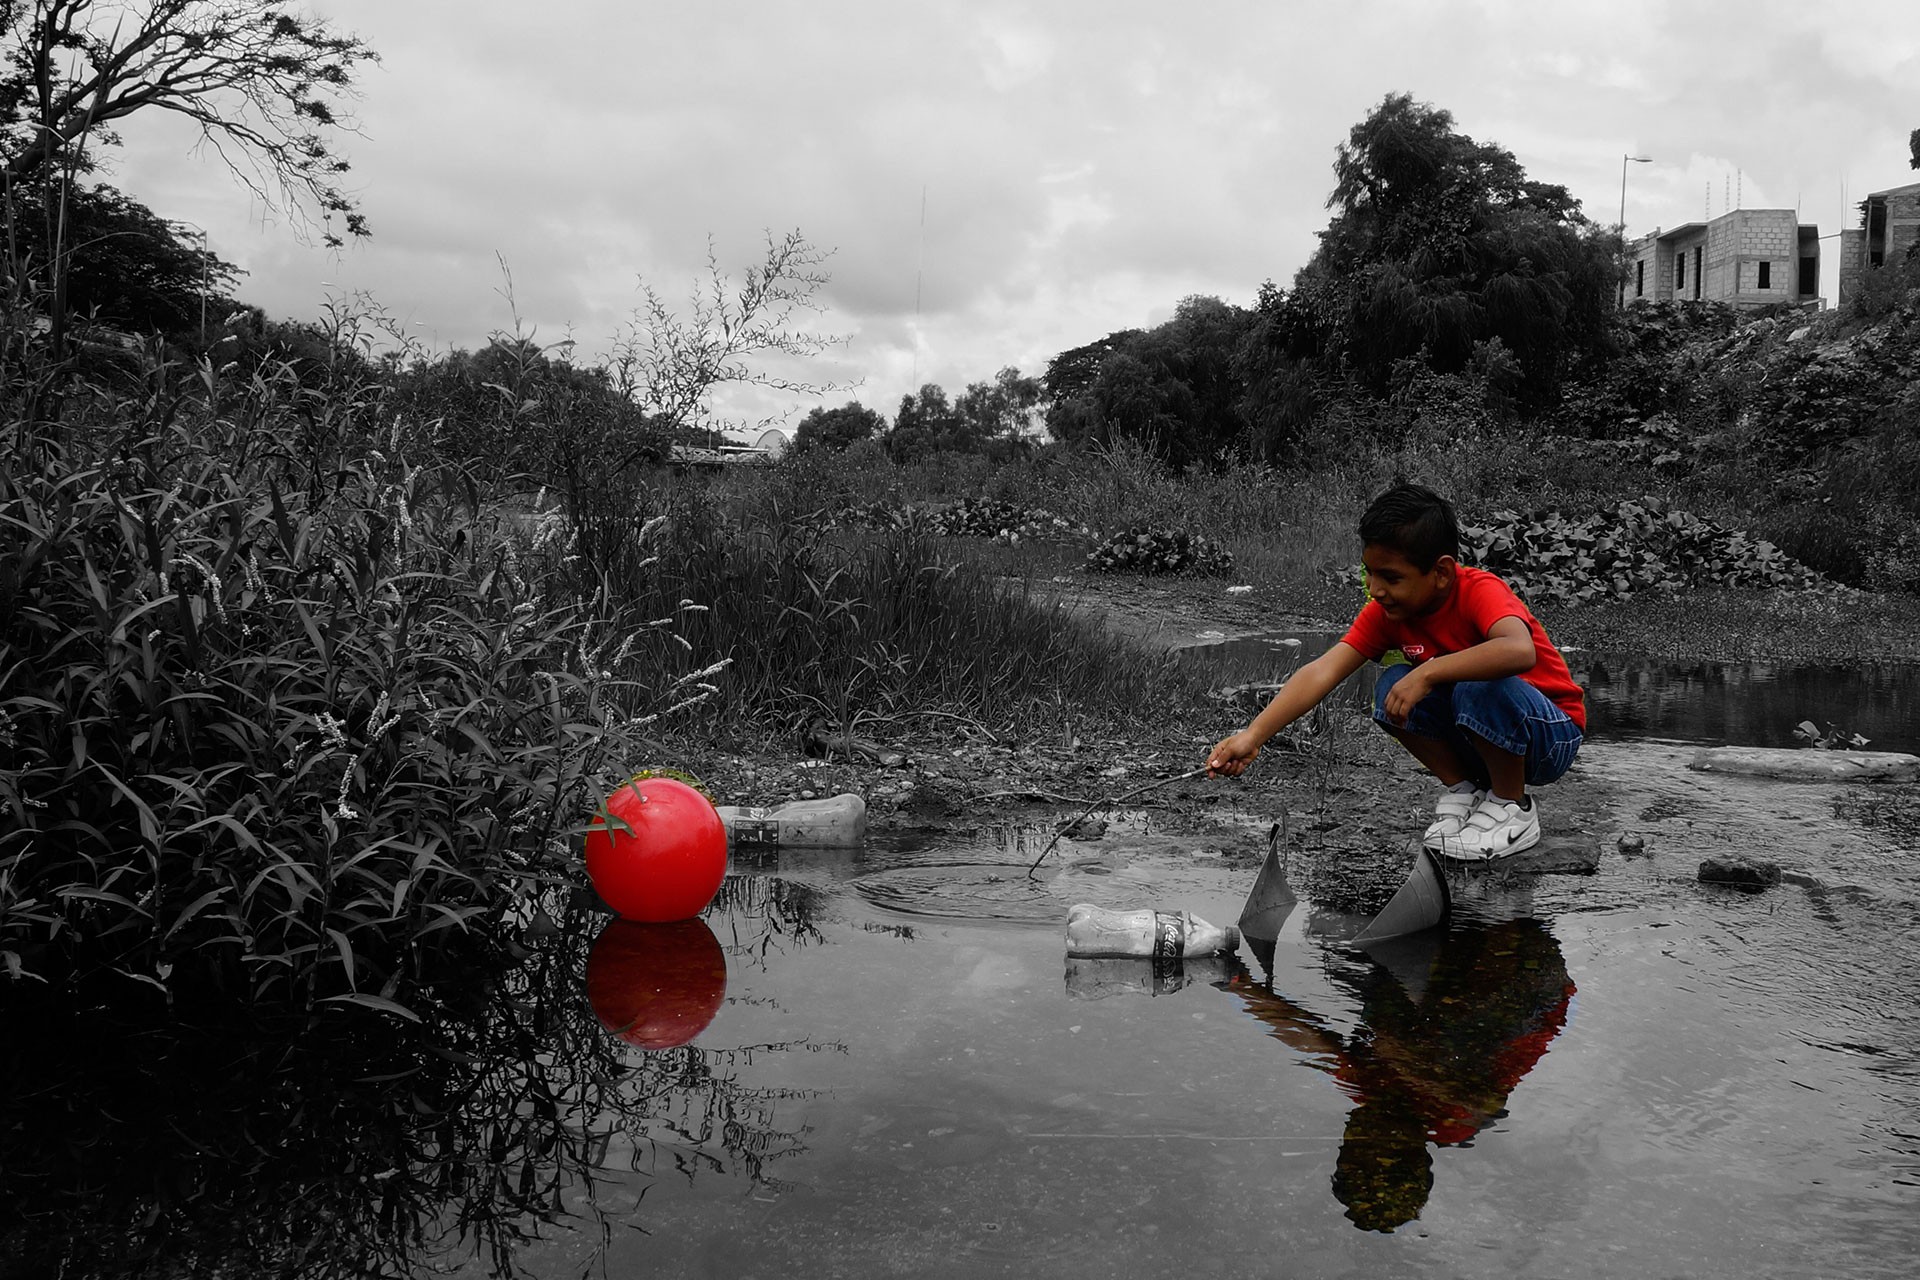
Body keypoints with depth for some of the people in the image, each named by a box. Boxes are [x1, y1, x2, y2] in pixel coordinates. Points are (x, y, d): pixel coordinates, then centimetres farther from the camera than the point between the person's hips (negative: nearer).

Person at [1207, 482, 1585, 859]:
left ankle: (1513, 806, -10)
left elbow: (1520, 651, -48)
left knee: (1480, 688, -35)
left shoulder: (1481, 591, -27)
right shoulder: (1386, 610, -10)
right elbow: (1323, 671, -20)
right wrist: (1253, 736, -30)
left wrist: (1427, 673, -45)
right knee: (1394, 686, -18)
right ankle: (1462, 789, 0)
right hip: (1483, 740, 5)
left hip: (1551, 733, -5)